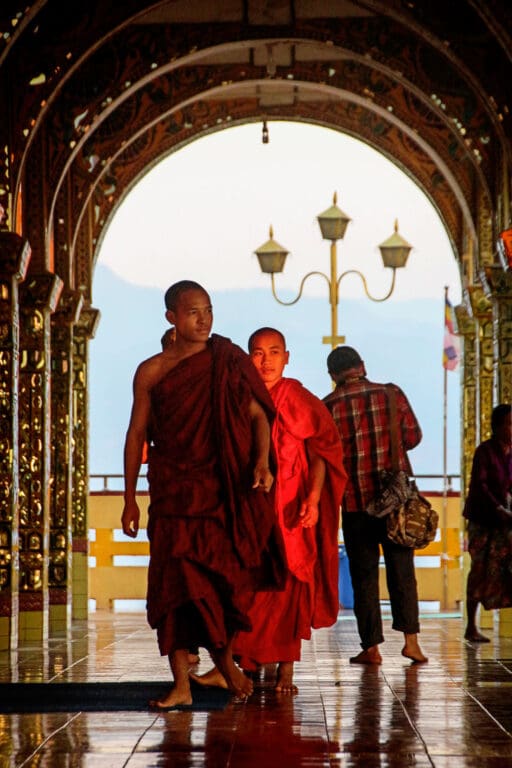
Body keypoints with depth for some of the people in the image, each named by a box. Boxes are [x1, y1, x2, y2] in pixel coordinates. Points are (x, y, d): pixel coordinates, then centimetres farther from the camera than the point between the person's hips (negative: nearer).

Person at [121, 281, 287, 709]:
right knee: (175, 584, -3)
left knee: (225, 580, -1)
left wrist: (262, 459, -18)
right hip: (173, 494, 0)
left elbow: (258, 415, 1)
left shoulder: (230, 362, 5)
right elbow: (137, 433, 9)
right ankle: (182, 685, 1)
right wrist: (130, 498, 6)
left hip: (223, 492, 0)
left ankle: (225, 658, 24)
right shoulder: (152, 372, 5)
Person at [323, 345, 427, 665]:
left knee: (364, 573, 5)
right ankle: (410, 638, 0)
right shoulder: (391, 394, -1)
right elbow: (413, 436, 4)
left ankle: (371, 647, 2)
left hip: (354, 499, -1)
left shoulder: (329, 407, -4)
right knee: (401, 568, 9)